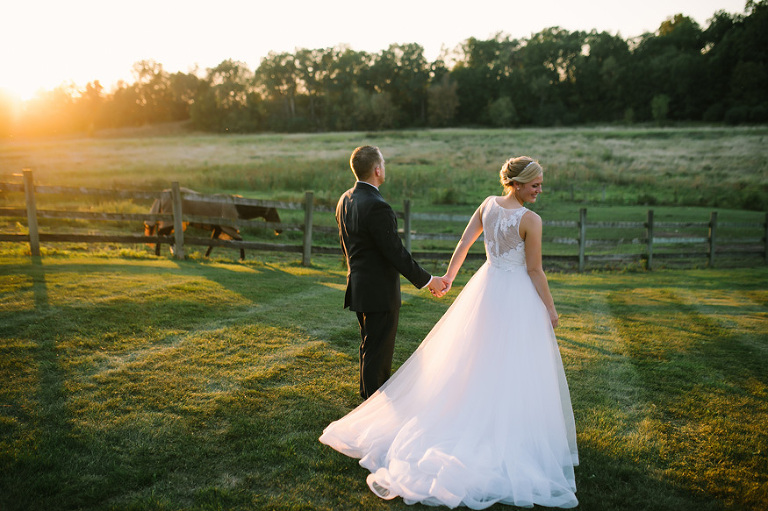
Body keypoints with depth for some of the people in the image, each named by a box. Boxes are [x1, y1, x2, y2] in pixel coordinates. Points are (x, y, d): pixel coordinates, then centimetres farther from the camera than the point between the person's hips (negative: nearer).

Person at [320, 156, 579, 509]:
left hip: (486, 288, 6)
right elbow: (534, 271, -14)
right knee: (516, 370, 6)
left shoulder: (488, 204, -1)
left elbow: (464, 243, 3)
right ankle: (511, 438, 18)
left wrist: (449, 276, 15)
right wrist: (551, 308, -3)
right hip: (518, 298, -6)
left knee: (471, 361, 18)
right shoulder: (531, 220, -17)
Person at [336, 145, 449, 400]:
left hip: (359, 287, 9)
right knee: (378, 351, 5)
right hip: (379, 292, -9)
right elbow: (396, 253, -23)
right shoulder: (377, 207, -25)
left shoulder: (345, 200, 4)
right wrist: (427, 280, -14)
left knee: (370, 346, 24)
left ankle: (367, 393, 42)